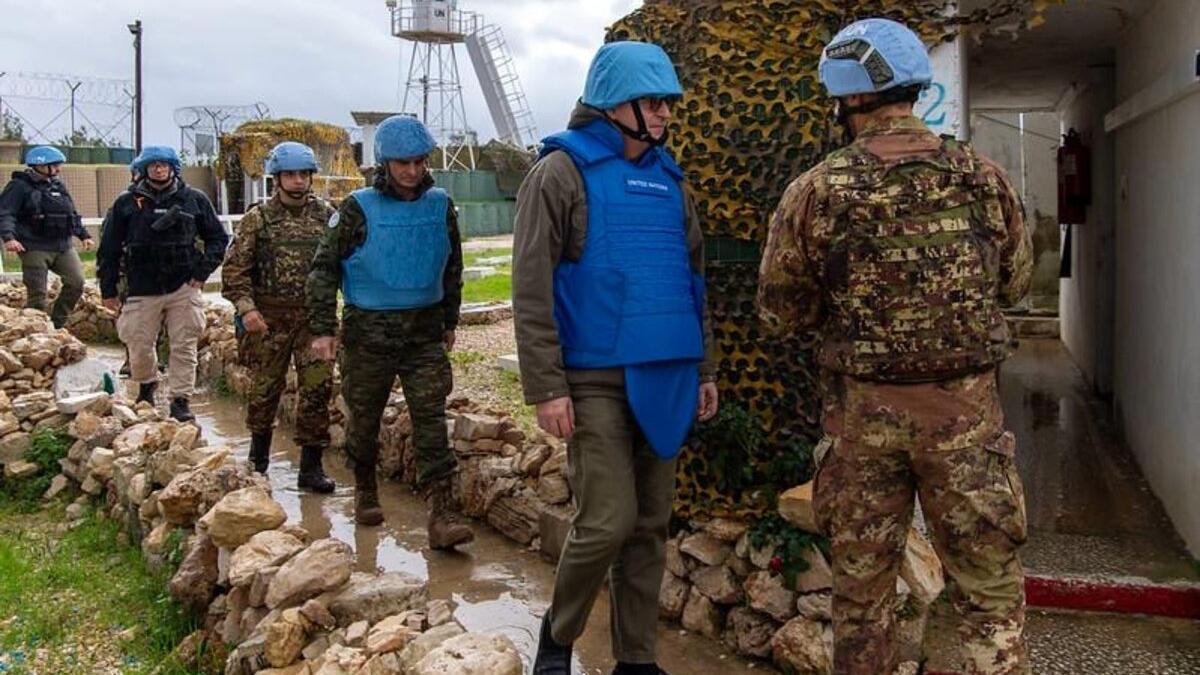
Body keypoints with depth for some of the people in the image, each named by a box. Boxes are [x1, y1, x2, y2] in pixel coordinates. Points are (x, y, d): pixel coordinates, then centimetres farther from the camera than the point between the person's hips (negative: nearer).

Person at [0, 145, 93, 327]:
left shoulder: (58, 186, 16)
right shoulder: (20, 186, -4)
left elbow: (73, 214, 26)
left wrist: (83, 235, 21)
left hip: (63, 246, 6)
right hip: (35, 249, -6)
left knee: (76, 282, -5)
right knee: (37, 293, -4)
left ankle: (56, 324, 9)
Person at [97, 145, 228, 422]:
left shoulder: (194, 200, 4)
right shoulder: (127, 203, 4)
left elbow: (218, 238, 10)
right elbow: (109, 249, 7)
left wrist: (202, 271, -1)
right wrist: (108, 289, 5)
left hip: (183, 288, 0)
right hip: (142, 289, 1)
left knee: (184, 348, 0)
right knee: (140, 347, 7)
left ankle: (180, 400, 9)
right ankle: (147, 386, 35)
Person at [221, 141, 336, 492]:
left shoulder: (326, 215, 6)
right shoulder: (258, 219, 1)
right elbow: (235, 268, -3)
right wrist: (246, 307, -15)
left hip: (315, 317, 1)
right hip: (270, 319, -1)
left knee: (317, 389, -3)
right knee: (265, 388, 11)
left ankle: (311, 466, 5)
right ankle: (258, 456, 33)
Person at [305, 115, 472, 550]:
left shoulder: (440, 205, 4)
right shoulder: (359, 208, -6)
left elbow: (452, 269, 17)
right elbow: (324, 268, -3)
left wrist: (450, 322, 20)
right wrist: (322, 328, -8)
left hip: (424, 331, 2)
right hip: (368, 331, -1)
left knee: (431, 420, -7)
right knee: (364, 419, 11)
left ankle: (441, 514, -9)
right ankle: (365, 490, 34)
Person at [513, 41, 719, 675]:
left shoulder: (669, 179, 13)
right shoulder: (561, 172, -6)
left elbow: (694, 279, 19)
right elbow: (531, 290, -10)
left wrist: (703, 369, 15)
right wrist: (546, 386, -15)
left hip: (664, 378, 6)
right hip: (596, 379, -6)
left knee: (650, 526, 10)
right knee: (607, 521, -8)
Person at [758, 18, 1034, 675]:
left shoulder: (815, 192, -8)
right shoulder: (983, 177, -3)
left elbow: (781, 309, -1)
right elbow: (1015, 281, 11)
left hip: (860, 413, 0)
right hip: (965, 406, 1)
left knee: (862, 585, 15)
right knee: (990, 588, 12)